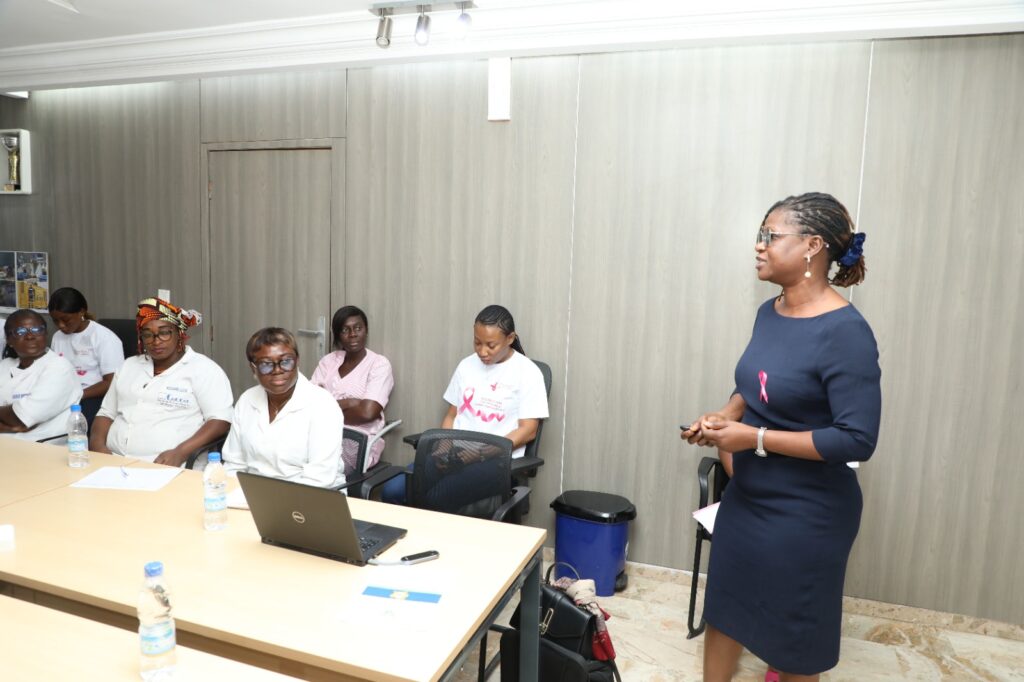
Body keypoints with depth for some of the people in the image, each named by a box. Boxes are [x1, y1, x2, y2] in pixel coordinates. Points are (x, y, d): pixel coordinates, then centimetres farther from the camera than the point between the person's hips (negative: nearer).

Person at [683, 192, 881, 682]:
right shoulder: (770, 312, 0)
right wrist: (724, 417, -4)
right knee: (724, 606, 21)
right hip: (747, 497, 7)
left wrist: (755, 438, -23)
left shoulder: (845, 333, -22)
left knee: (792, 631, 16)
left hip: (806, 514, -7)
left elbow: (857, 439, -24)